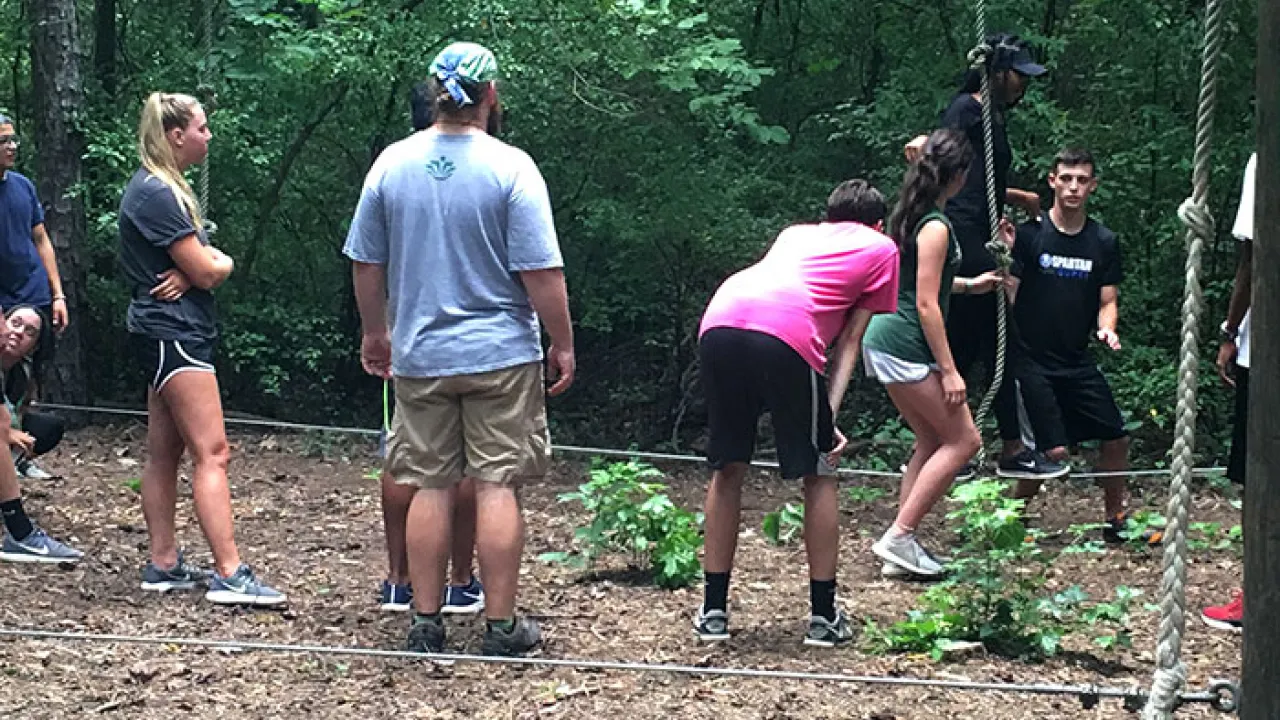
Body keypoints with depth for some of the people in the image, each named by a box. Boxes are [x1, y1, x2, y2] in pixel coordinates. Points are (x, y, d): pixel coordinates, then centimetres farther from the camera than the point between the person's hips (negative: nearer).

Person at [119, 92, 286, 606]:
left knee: (165, 453, 11)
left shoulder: (164, 189, 18)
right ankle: (230, 576, -18)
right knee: (212, 453, -14)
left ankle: (163, 565, 14)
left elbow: (206, 259, 12)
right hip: (172, 332, -11)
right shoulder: (157, 194, -16)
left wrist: (195, 270, -10)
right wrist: (219, 264, 5)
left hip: (168, 334, 11)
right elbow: (210, 270, -18)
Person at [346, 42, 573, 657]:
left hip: (418, 356, 4)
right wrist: (562, 346, -2)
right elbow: (542, 273, -13)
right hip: (500, 355, -3)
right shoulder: (510, 168, -11)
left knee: (430, 487, 10)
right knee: (497, 486, 2)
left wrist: (374, 332, 22)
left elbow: (366, 264, 8)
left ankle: (425, 623, 14)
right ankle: (500, 626, 6)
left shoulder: (392, 164, 1)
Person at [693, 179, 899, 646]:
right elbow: (850, 340, 16)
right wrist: (830, 416, 10)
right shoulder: (881, 249, 26)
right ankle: (824, 616, 16)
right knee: (818, 476, 13)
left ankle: (713, 610, 21)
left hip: (719, 322, 4)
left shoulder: (796, 234, 38)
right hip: (787, 334, -4)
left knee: (727, 470, 19)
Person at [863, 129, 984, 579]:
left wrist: (969, 284, 36)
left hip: (884, 340, 10)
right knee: (964, 440, -3)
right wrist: (949, 371, -17)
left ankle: (902, 547, 13)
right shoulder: (936, 227, -16)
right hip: (905, 346, -10)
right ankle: (899, 537, -6)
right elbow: (926, 306, -18)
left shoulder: (912, 216, 12)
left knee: (932, 442, 15)